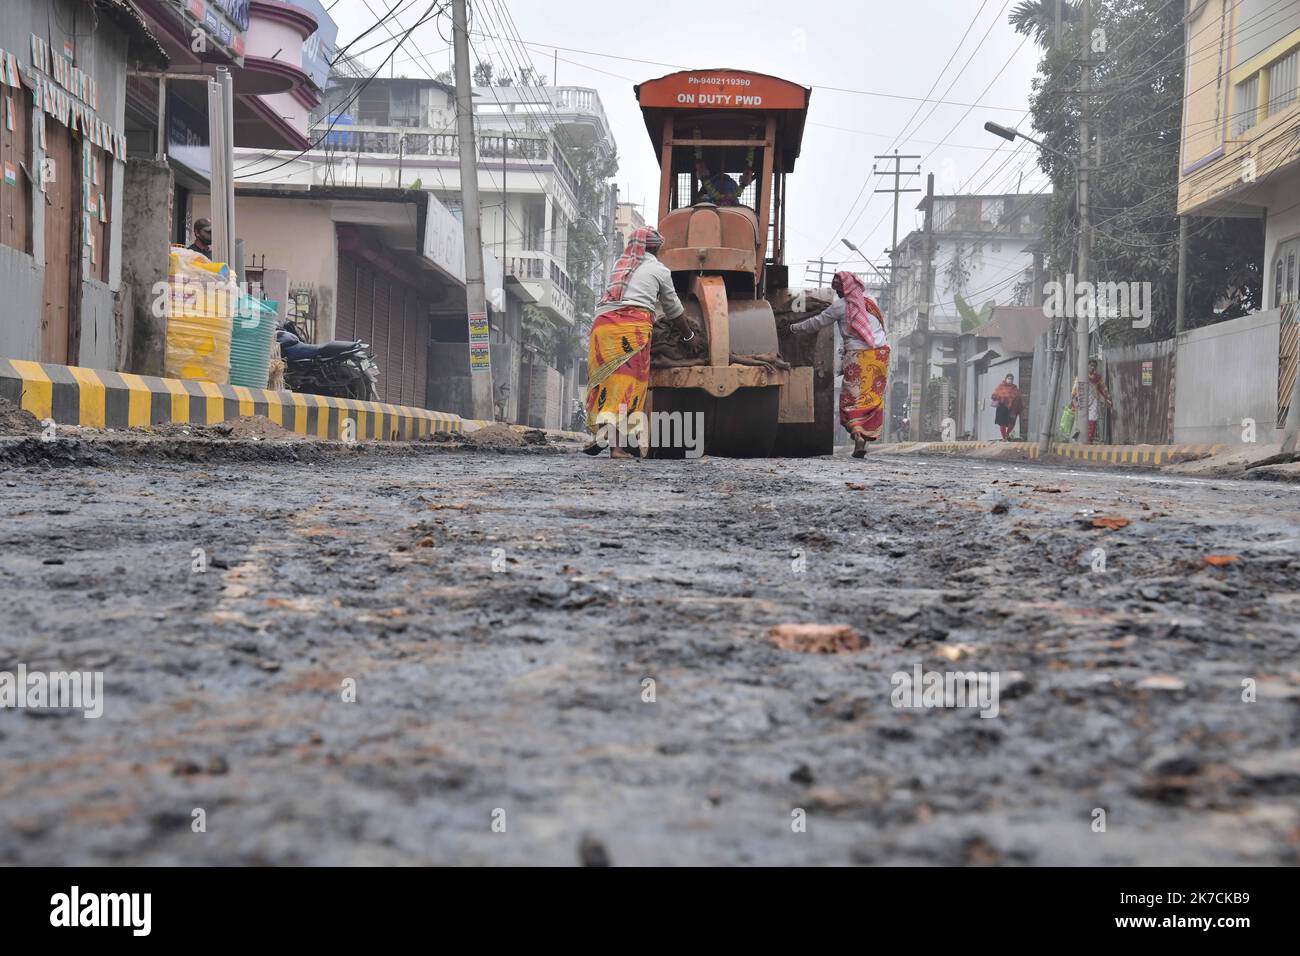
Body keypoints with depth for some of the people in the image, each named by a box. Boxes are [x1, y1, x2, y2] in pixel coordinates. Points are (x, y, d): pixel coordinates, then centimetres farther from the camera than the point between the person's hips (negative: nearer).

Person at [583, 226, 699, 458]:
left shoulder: (619, 265, 28)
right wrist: (689, 336, 38)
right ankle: (617, 444, -16)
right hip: (634, 324, -4)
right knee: (629, 381, -7)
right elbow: (673, 309, 25)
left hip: (603, 322, 4)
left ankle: (602, 431, -11)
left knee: (605, 379, 4)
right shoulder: (659, 269, 16)